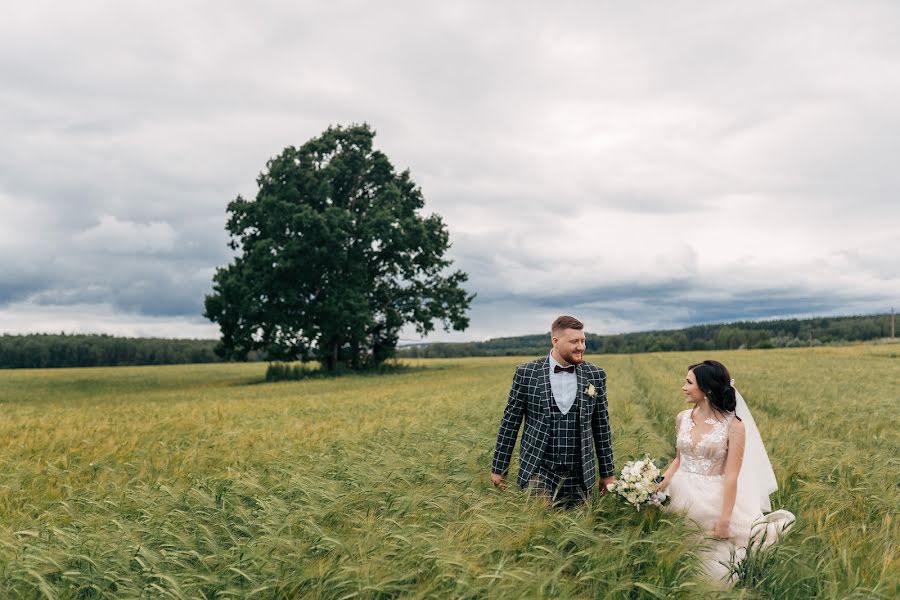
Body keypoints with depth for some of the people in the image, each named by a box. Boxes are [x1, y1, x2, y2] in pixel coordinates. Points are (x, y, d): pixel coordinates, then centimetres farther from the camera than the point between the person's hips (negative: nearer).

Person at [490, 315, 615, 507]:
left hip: (579, 475, 3)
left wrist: (607, 473, 11)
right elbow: (510, 422, 0)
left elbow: (602, 426, 8)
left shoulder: (595, 375, 2)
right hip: (538, 470, -2)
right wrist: (499, 469, 1)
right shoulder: (527, 373, -6)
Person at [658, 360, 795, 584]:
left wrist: (724, 519, -15)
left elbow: (731, 476, -14)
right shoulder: (682, 418, 1)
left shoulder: (734, 425, -13)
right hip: (683, 497, 5)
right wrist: (660, 483, -5)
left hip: (714, 500, -5)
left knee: (715, 561, 4)